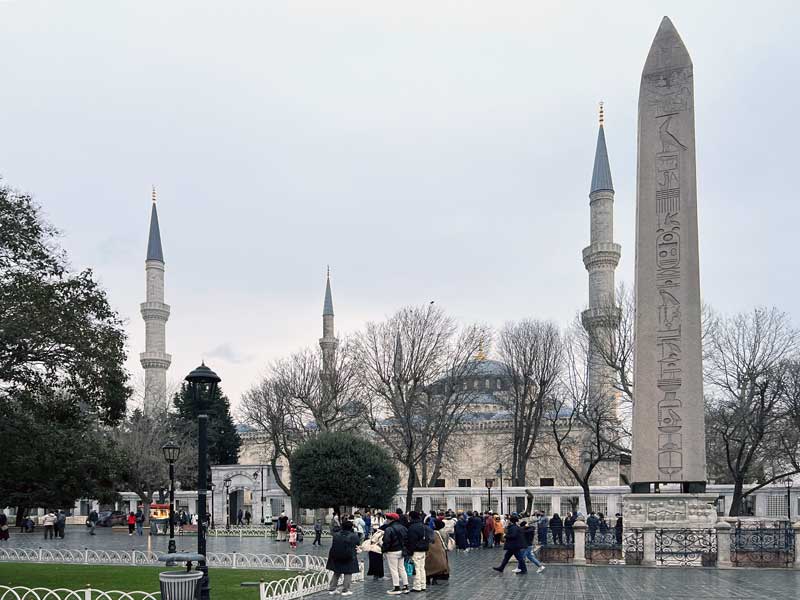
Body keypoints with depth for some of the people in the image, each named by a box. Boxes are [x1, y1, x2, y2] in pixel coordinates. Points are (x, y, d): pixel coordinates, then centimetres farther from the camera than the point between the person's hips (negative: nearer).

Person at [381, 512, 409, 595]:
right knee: (402, 569, 15)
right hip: (401, 551, 8)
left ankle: (396, 588, 2)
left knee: (393, 570, 0)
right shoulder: (403, 527, 5)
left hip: (392, 552, -8)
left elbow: (386, 542, -20)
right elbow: (406, 538, 11)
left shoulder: (389, 529, -20)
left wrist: (383, 549, -5)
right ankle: (405, 587, 18)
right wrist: (404, 547, 19)